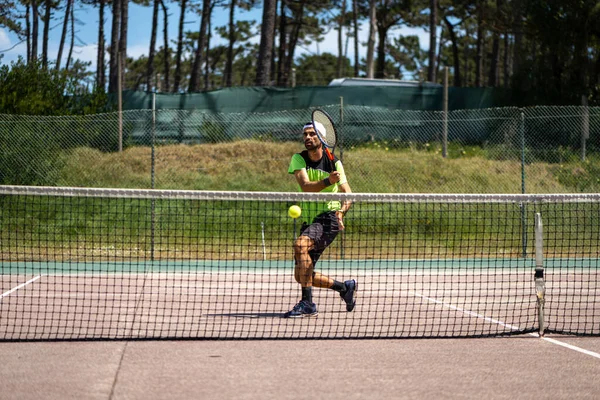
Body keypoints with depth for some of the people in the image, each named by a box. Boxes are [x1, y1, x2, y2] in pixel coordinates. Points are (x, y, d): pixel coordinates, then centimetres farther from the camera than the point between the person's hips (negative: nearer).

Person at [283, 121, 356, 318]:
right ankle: (346, 287, 27)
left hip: (328, 217, -5)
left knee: (300, 244, -33)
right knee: (301, 276, 4)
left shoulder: (334, 163, -5)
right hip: (308, 220, 5)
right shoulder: (298, 159, -1)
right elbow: (305, 186, -18)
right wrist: (328, 181, -36)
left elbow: (347, 194, -3)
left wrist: (341, 211, -24)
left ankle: (307, 304, -31)